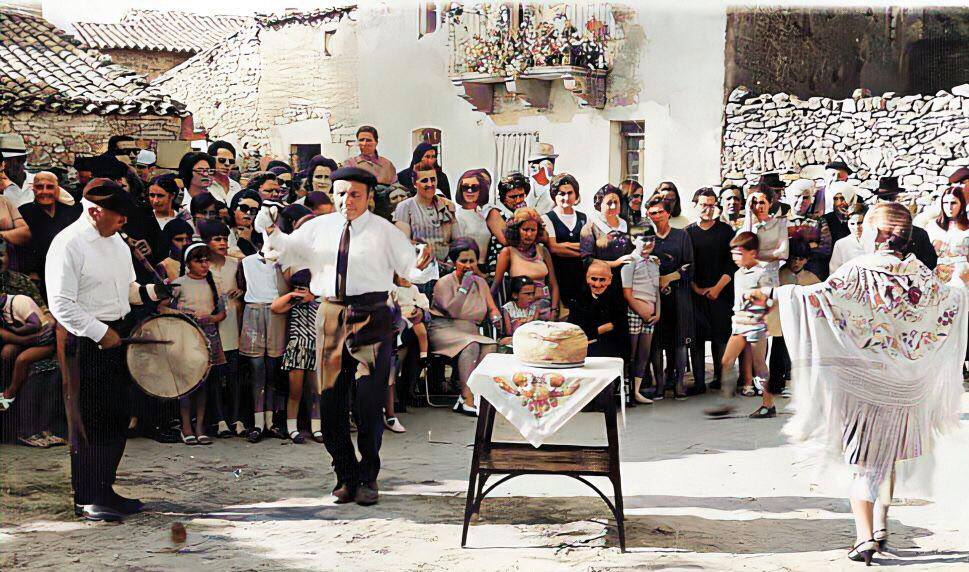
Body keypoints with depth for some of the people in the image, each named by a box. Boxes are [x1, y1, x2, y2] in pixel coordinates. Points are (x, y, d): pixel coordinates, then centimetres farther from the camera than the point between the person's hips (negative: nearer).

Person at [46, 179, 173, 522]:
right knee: (88, 422, -3)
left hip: (114, 334, 9)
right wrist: (100, 333, -20)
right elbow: (61, 305, -19)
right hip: (83, 340, -9)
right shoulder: (68, 244, -14)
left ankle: (105, 490, 24)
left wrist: (151, 292, 2)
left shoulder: (116, 241, 13)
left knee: (117, 418, 12)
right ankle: (86, 500, 7)